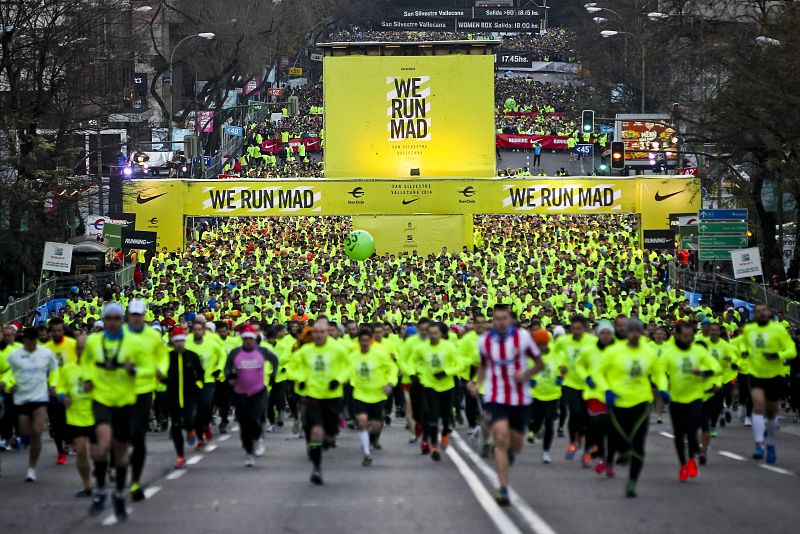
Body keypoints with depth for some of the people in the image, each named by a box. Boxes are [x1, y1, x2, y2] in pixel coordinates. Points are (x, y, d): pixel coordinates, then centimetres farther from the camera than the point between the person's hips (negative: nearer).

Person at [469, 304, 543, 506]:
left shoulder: (522, 337, -8)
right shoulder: (484, 341, -2)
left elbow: (539, 364, 1)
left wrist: (526, 374, -18)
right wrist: (477, 383, -1)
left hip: (520, 398, 1)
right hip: (496, 397, 0)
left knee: (515, 445, 11)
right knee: (501, 440, -17)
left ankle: (508, 452, 50)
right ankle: (503, 488, -15)